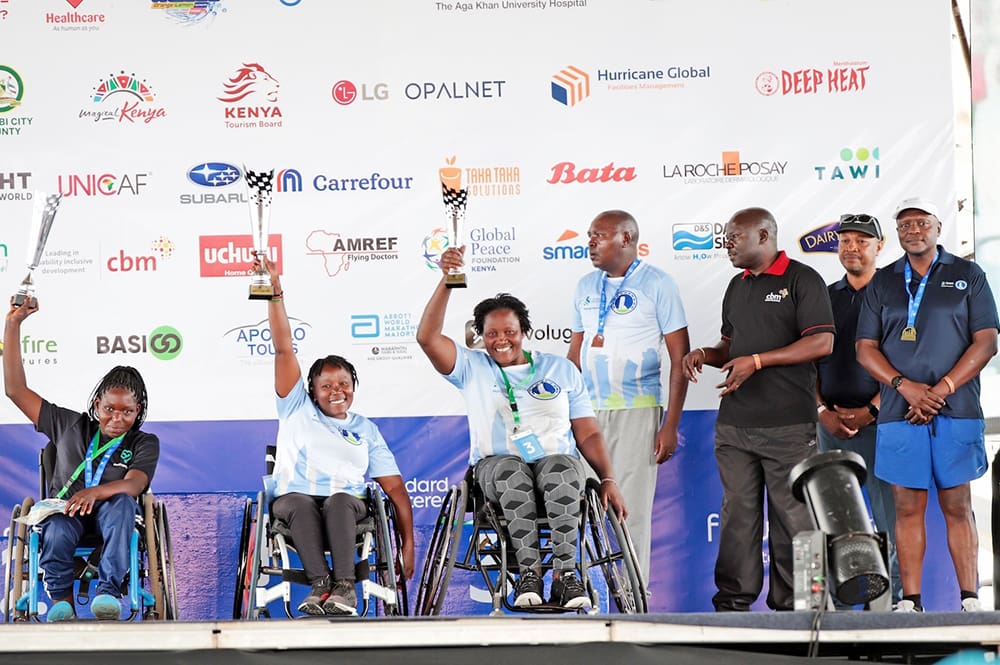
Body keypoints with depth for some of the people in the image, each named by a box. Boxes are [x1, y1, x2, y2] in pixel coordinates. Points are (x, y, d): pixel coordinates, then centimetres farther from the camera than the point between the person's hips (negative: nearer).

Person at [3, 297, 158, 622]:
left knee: (122, 502, -37)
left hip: (110, 515, -1)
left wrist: (97, 492, -32)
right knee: (58, 526, -37)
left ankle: (109, 590, -45)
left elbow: (134, 484, -8)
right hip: (64, 510, 1)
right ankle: (61, 600, -34)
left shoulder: (144, 443, 13)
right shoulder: (70, 426, 19)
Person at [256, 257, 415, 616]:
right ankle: (320, 583, -49)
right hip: (293, 500, 0)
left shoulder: (366, 429, 23)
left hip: (348, 505, 0)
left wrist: (408, 545, 3)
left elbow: (394, 487, 15)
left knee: (339, 500, -36)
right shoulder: (297, 410, 22)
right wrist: (276, 293, 4)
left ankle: (344, 587, -49)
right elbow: (284, 349, 13)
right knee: (301, 503, -36)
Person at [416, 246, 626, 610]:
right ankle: (529, 573, -37)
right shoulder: (472, 368, 16)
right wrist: (446, 281, -12)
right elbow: (427, 337, -2)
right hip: (496, 465, -1)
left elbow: (588, 434, 13)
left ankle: (566, 574, -41)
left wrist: (608, 480, -2)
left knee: (561, 469, -36)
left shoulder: (561, 370, 18)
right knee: (512, 472, -37)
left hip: (557, 461, 1)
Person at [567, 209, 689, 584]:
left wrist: (671, 425, -10)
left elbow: (679, 357, -5)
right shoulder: (585, 286, 13)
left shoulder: (657, 284, -3)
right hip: (587, 411, 5)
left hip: (637, 411, -5)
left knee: (632, 510, -4)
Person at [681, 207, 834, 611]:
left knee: (791, 514, -2)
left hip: (788, 425, -6)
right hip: (734, 423, 7)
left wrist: (757, 361, -16)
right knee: (738, 512, 6)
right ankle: (733, 600, 11)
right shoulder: (737, 286, 20)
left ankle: (791, 605, 3)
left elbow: (822, 343, -11)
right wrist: (704, 354, 4)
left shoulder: (802, 280, -3)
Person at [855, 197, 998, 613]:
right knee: (908, 507, 1)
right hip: (900, 414, 2)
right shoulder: (882, 283, 13)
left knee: (957, 506, -1)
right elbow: (866, 348, 8)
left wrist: (942, 389, -10)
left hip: (956, 412, -2)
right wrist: (905, 386, -9)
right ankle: (910, 602, 4)